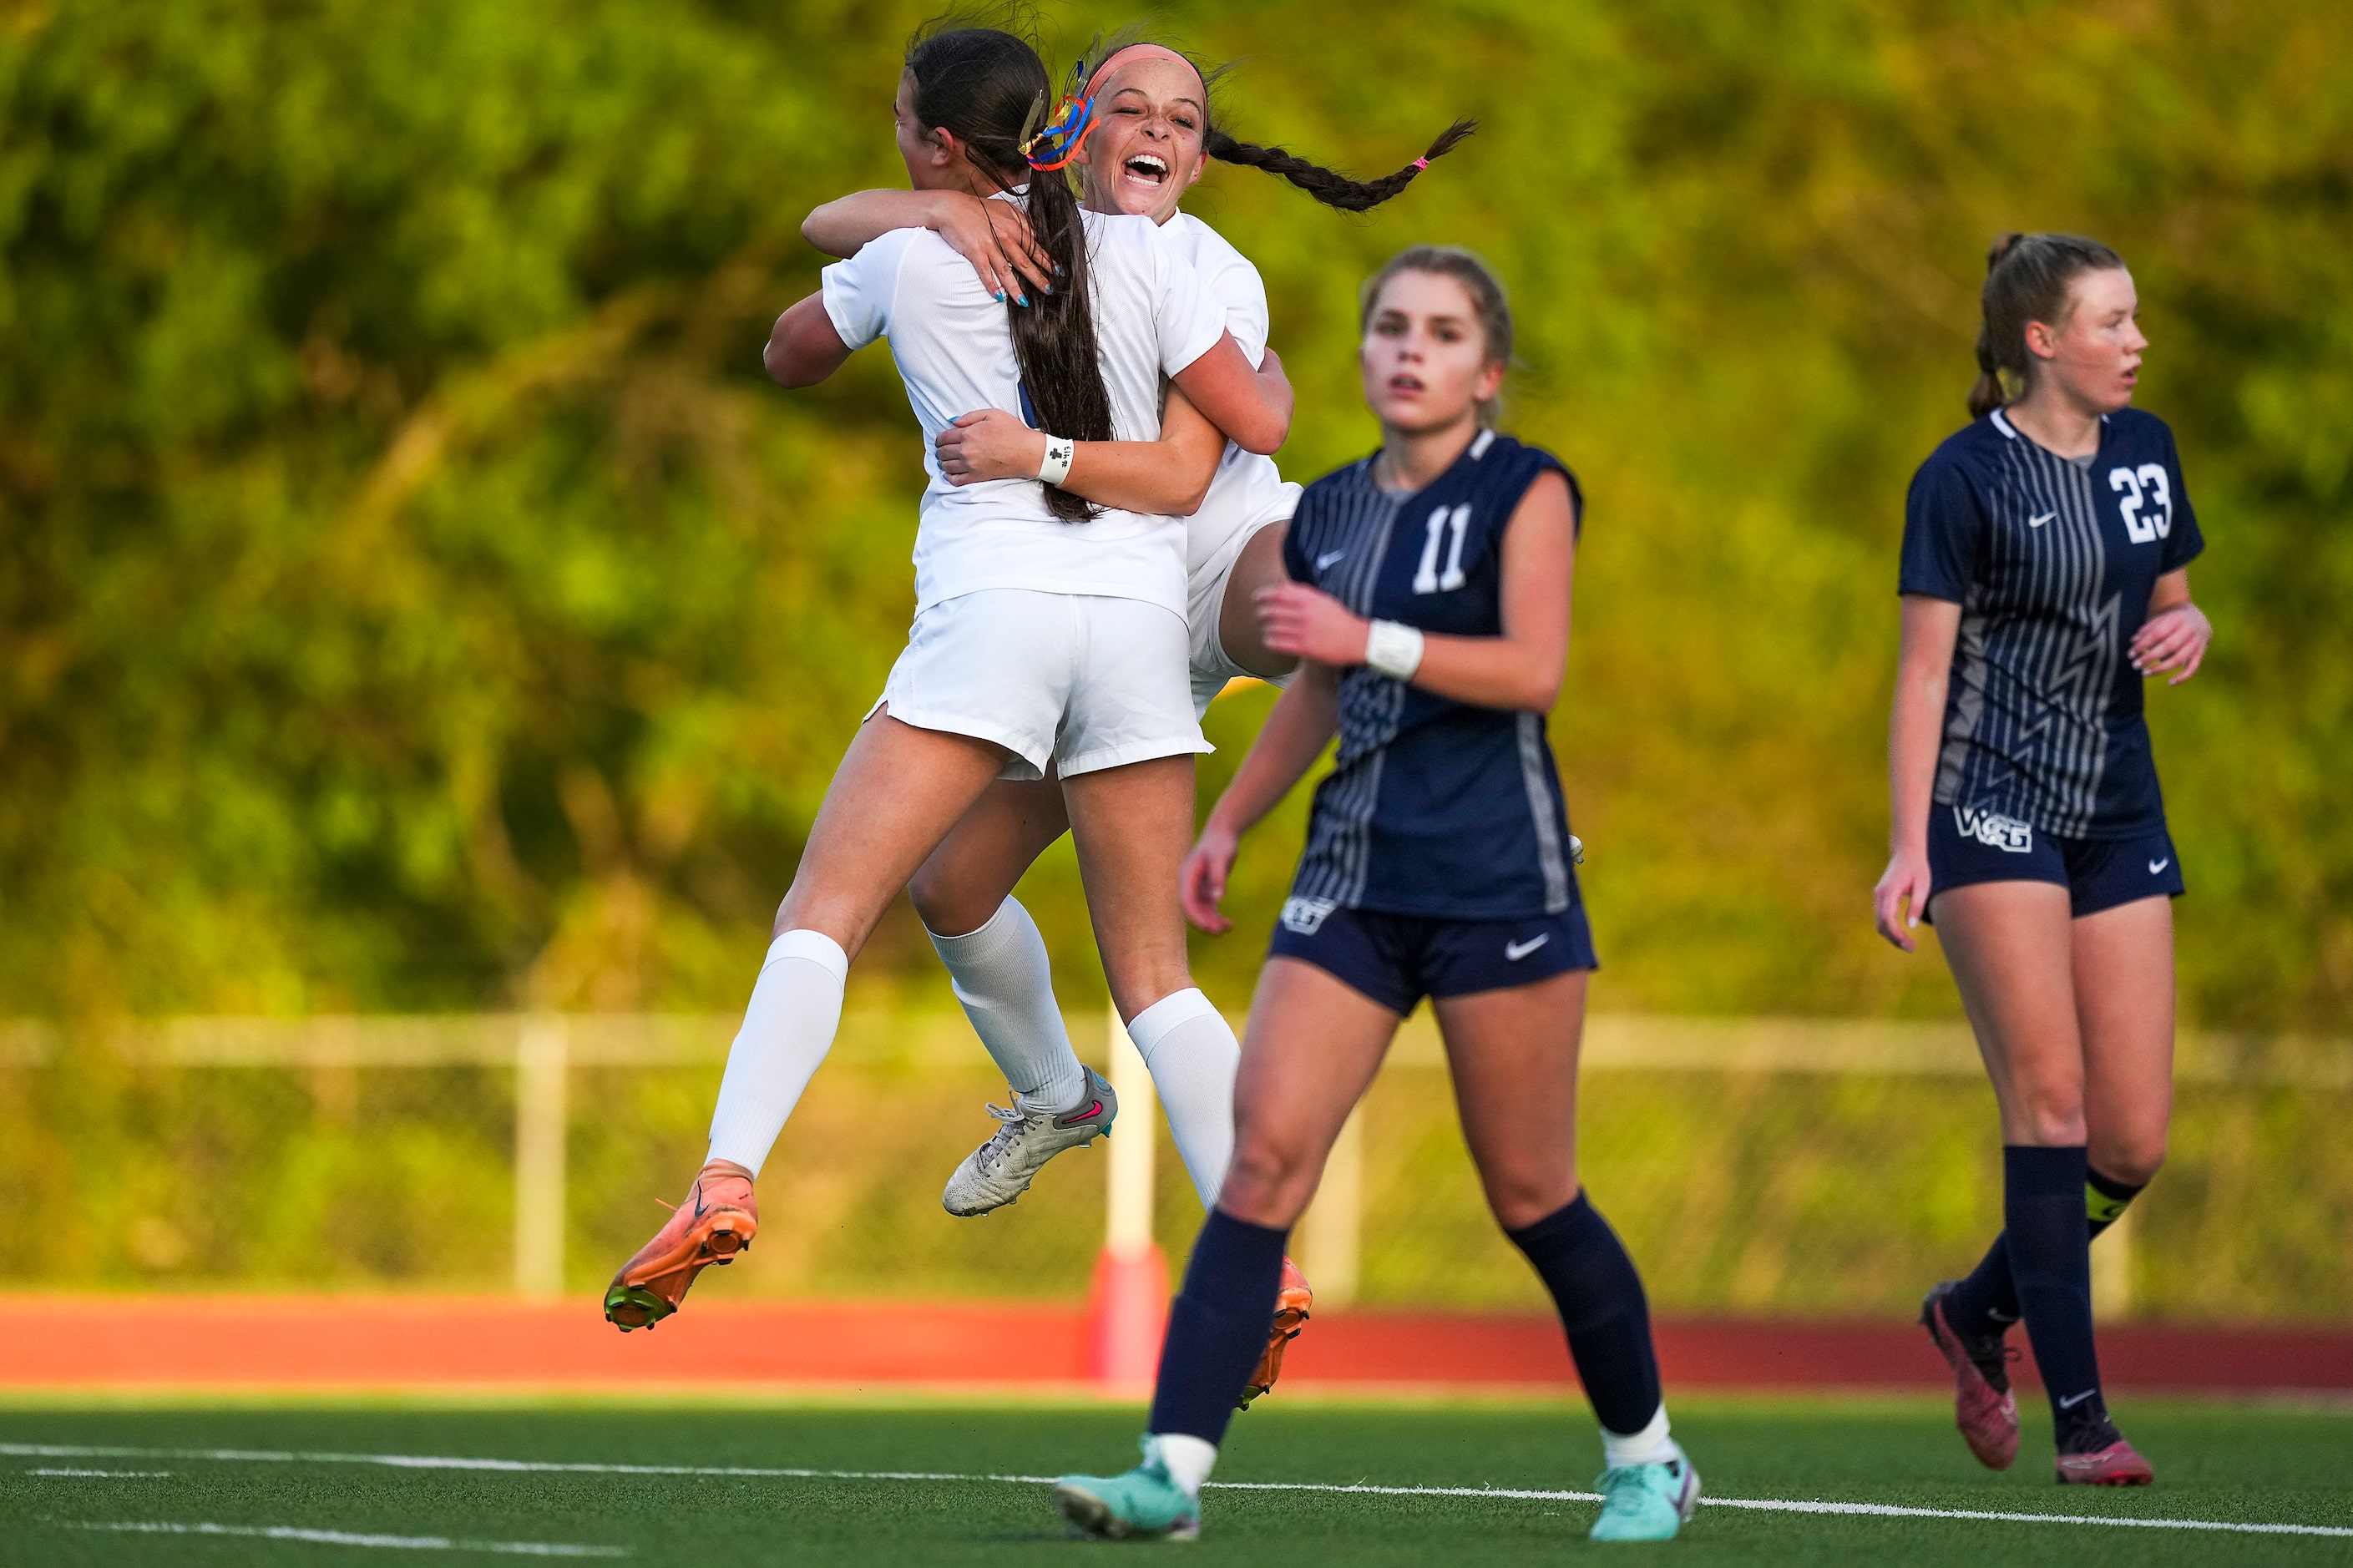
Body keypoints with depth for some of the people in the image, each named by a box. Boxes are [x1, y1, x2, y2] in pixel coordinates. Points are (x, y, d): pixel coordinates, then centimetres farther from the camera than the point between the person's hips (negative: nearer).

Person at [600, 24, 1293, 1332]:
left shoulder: (907, 259, 7)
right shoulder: (1136, 254, 7)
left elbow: (791, 357, 27)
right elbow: (1260, 426, 6)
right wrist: (1274, 375, 30)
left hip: (989, 608, -3)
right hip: (1142, 610, 3)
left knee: (824, 913, -5)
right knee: (1158, 979, 9)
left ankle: (728, 1178, -26)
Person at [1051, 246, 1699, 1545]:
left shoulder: (1525, 491, -2)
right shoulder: (1329, 512, 14)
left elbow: (1533, 666, -16)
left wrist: (1370, 640, -22)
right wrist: (1226, 826, 26)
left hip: (1499, 886, -5)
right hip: (1354, 882, 5)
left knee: (1529, 1196, 2)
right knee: (1263, 1156, -10)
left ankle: (1647, 1459, 23)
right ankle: (1173, 1473, -16)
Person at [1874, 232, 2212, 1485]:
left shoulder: (2144, 452, 10)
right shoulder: (1965, 478, -7)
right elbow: (1923, 667, -8)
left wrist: (2188, 625, -3)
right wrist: (1910, 846, -16)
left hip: (2118, 814, 6)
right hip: (1992, 806, -6)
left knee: (2133, 1143, 0)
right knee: (2049, 1099, -13)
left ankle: (1979, 1309, 25)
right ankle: (2080, 1415, -13)